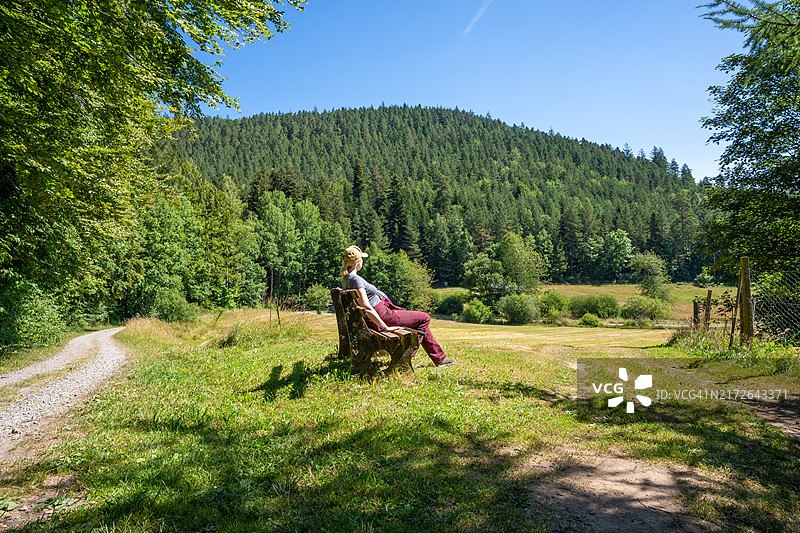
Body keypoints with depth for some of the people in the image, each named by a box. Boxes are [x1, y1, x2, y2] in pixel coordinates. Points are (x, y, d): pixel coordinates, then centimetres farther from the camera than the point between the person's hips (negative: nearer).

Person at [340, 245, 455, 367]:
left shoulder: (346, 278, 8)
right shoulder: (355, 279, -23)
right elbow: (367, 307, -29)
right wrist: (386, 327, -24)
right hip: (384, 316, -10)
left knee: (422, 320, 20)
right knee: (425, 318, 1)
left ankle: (440, 358, 26)